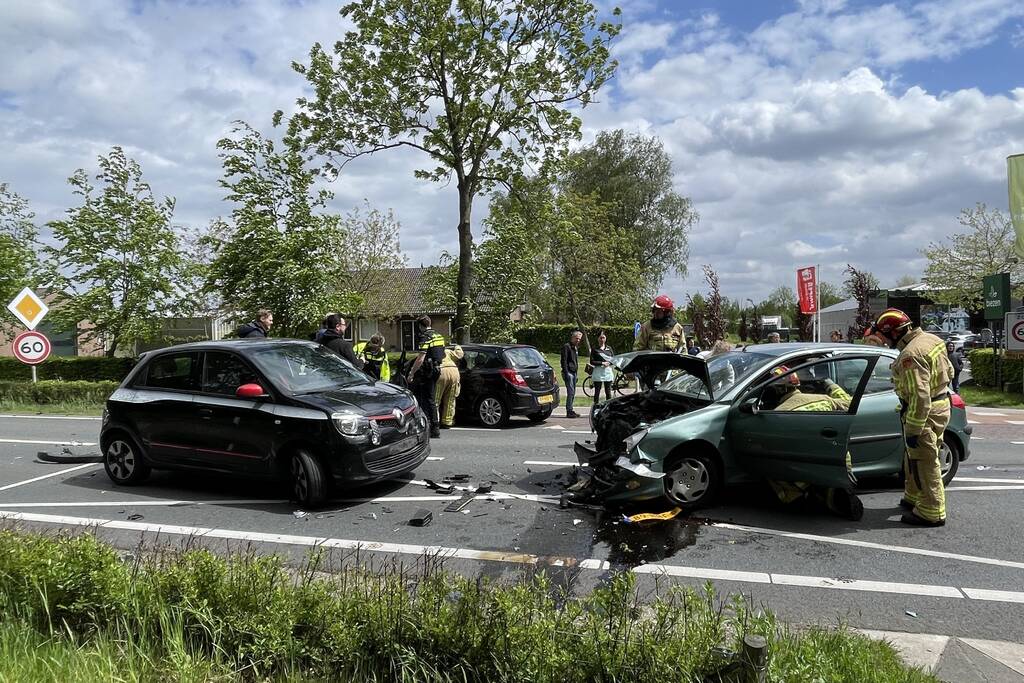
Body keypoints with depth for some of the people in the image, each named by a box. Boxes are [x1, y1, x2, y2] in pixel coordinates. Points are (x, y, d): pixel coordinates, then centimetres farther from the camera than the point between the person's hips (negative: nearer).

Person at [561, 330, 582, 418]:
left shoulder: (576, 347, 19)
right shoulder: (566, 347, -8)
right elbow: (564, 361, -13)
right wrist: (566, 373, -18)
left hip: (574, 373, 9)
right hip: (569, 372, -9)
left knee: (573, 393, 9)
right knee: (570, 392, -11)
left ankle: (570, 411, 13)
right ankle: (569, 411, -9)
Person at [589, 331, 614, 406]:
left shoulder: (609, 348, 12)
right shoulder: (594, 349, 2)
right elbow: (592, 362, -5)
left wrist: (608, 363, -11)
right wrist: (602, 363, -14)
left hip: (608, 372, 3)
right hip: (598, 372, -3)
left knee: (608, 392, 4)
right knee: (597, 392, 0)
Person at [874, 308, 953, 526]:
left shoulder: (910, 356, -28)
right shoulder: (930, 339, 3)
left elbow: (920, 397, -29)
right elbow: (949, 371, 16)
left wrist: (912, 430, -23)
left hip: (925, 413, -10)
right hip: (941, 404, 10)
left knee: (924, 463, 0)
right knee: (914, 458, 23)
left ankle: (932, 514, 9)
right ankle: (913, 498, 37)